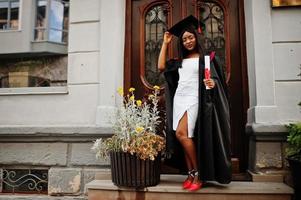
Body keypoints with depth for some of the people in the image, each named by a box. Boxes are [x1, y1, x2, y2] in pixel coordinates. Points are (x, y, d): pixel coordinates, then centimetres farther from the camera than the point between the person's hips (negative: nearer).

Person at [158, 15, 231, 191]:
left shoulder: (206, 58, 3)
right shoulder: (179, 61, 17)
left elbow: (217, 79, -1)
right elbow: (161, 66, 10)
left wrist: (212, 83, -26)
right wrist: (165, 43, 16)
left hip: (194, 99, -6)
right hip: (178, 99, 6)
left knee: (181, 133, -19)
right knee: (186, 138, 3)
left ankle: (199, 173, -5)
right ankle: (191, 174, 11)